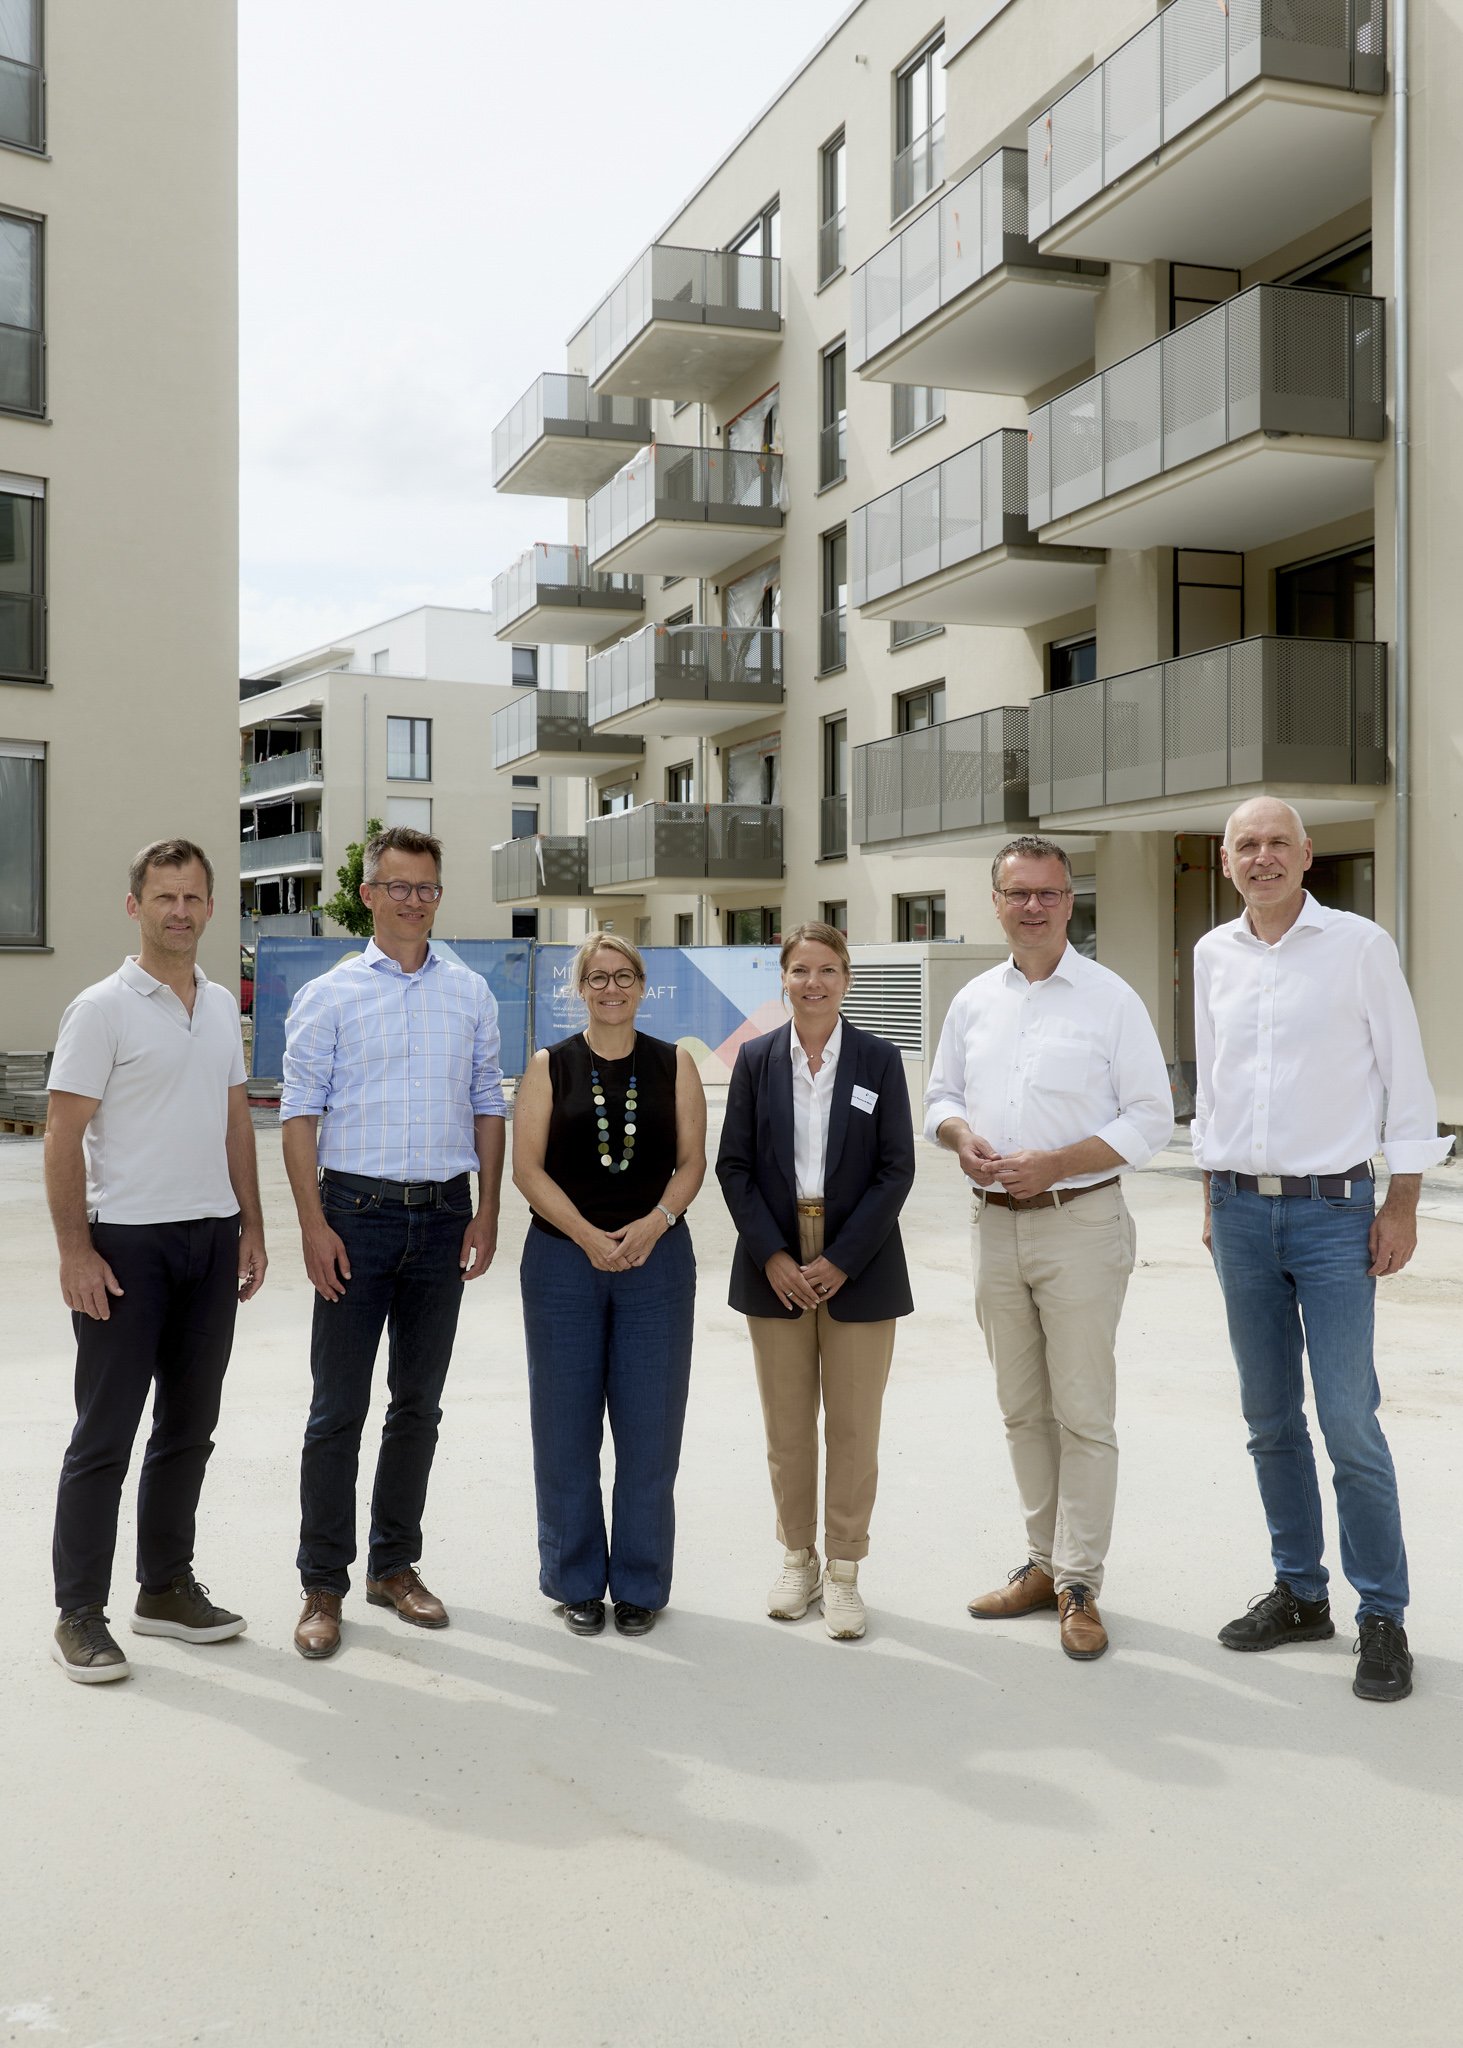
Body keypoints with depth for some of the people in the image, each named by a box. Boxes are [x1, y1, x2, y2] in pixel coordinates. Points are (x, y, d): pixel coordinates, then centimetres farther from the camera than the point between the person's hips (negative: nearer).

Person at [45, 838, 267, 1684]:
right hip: (128, 1241, -6)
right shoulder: (104, 1008, -9)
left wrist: (251, 1226, 11)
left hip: (213, 1239, 6)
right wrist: (76, 1251, -15)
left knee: (189, 1426, 13)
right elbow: (64, 1136, -11)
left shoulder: (223, 1006, 10)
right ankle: (80, 1615, 11)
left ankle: (167, 1588, 26)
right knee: (105, 1436, 0)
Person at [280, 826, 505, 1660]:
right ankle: (324, 1585, 10)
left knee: (420, 1402, 11)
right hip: (358, 1213, -3)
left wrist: (486, 1213, 2)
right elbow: (300, 1114, -2)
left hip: (444, 1215, 3)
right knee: (338, 1408, 0)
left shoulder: (471, 994, 8)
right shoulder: (329, 996, 0)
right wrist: (314, 1224, -10)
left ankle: (395, 1565, 24)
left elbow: (488, 1107, 10)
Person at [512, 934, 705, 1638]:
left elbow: (692, 1161, 2)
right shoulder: (549, 1066, 4)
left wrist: (654, 1224, -15)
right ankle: (577, 1583, 19)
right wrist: (588, 1236, -14)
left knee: (650, 1428, 3)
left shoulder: (674, 1065, 6)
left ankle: (640, 1584, 18)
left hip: (657, 1259, 0)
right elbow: (527, 1166, -3)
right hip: (562, 1260, 0)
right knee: (566, 1427, 5)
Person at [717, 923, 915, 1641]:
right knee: (787, 1426, 8)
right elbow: (733, 1166, 2)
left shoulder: (879, 1059, 1)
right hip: (776, 1270, 1)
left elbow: (896, 1169, -3)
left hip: (857, 1271, -1)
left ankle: (844, 1570, 16)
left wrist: (842, 1260, -11)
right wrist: (773, 1256, -9)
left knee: (854, 1427, 3)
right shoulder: (756, 1060, 4)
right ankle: (798, 1560, 24)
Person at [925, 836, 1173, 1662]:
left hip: (1080, 1224, -5)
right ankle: (1046, 1561, 26)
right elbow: (941, 1095, 19)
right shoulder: (974, 1001, 11)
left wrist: (1054, 1163, -17)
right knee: (1021, 1409, 13)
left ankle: (1079, 1584, 8)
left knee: (1083, 1413, -1)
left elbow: (1151, 1118, -7)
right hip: (996, 1223, 5)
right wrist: (962, 1135, -4)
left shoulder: (1110, 998, -5)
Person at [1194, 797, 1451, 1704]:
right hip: (1241, 1210, 4)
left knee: (1349, 1419, -7)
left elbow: (1405, 1077, -3)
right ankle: (1299, 1593, 23)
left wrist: (1403, 1206, -7)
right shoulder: (1215, 955, 9)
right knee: (1270, 1419, 10)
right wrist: (1215, 1197, 14)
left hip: (1333, 1210, -4)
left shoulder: (1360, 944, -3)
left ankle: (1383, 1617, 6)